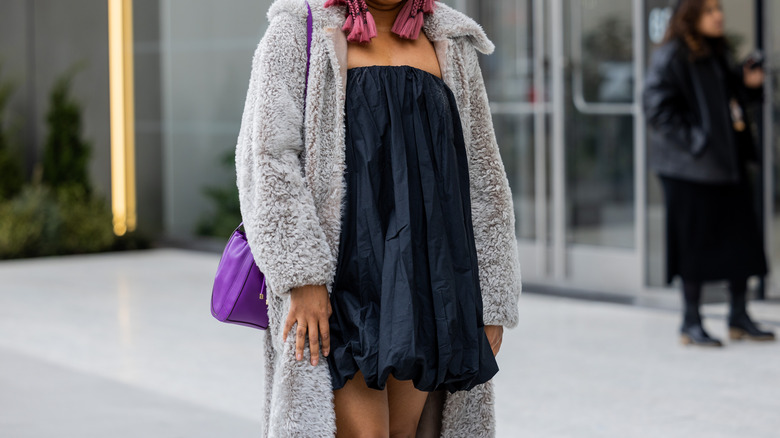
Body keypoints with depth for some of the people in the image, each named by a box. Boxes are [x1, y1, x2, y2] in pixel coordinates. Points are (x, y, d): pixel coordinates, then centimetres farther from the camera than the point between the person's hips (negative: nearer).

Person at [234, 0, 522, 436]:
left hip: (425, 280, 4)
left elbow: (482, 181, 14)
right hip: (340, 283, -4)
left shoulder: (451, 46, 14)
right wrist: (302, 277, -17)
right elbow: (268, 155, -8)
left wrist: (492, 301, 9)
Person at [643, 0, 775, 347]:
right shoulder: (670, 57, -12)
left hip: (730, 161, 8)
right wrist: (693, 141, -19)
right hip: (690, 165, -8)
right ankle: (691, 323, 10)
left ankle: (739, 316, 20)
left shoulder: (717, 53, 12)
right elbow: (657, 106, -17)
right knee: (696, 240, -1)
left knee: (741, 236, 8)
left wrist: (748, 83, 3)